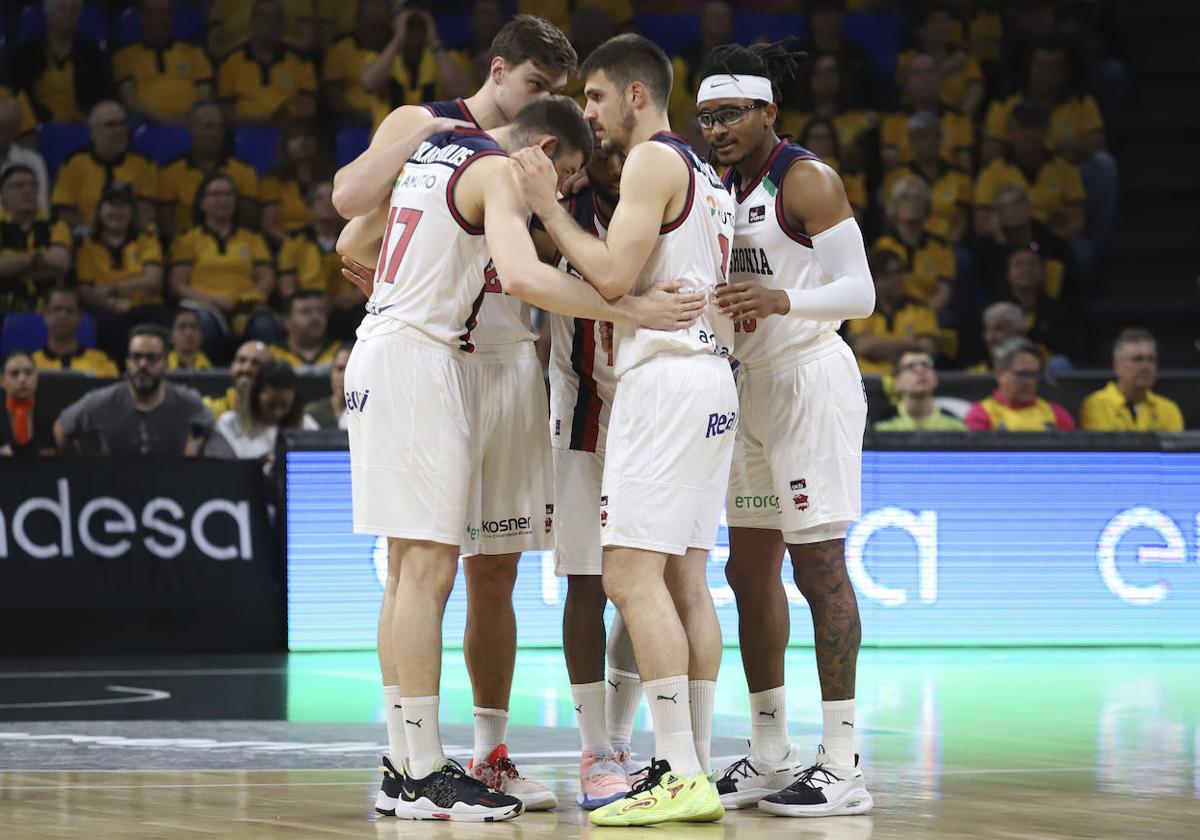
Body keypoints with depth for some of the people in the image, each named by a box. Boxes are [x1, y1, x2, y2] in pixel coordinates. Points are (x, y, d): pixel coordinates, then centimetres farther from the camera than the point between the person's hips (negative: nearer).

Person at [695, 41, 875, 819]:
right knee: (750, 567, 9)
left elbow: (859, 291, -16)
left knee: (817, 563, -11)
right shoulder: (726, 188, 14)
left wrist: (780, 300, -31)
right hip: (753, 384, 9)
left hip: (812, 380, -9)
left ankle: (843, 767, -10)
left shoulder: (807, 181, -11)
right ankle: (771, 757, 16)